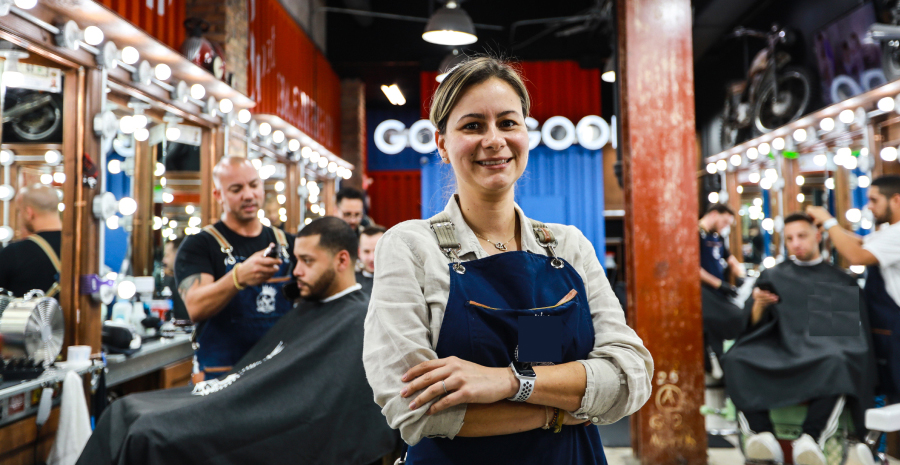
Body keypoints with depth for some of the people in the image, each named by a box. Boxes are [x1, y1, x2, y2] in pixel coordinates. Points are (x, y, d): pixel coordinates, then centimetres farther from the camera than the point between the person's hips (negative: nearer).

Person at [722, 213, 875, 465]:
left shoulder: (841, 281, 18)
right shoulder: (772, 276, 18)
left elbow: (855, 329, 15)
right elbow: (753, 324, 8)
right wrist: (759, 305, -14)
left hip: (824, 350, 0)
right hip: (778, 348, 1)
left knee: (836, 364, -39)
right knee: (735, 361, -33)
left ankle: (810, 437, -38)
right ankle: (765, 436, -37)